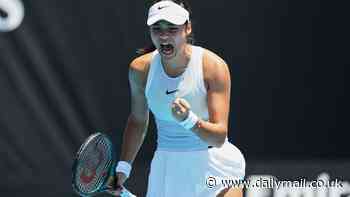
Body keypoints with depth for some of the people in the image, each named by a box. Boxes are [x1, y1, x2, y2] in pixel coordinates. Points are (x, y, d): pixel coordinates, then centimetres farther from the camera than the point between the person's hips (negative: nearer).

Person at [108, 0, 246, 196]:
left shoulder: (214, 66, -16)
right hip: (167, 167, 3)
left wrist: (188, 120, -37)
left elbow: (219, 137, -19)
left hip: (213, 165, -3)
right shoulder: (140, 68, -5)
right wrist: (123, 166, 5)